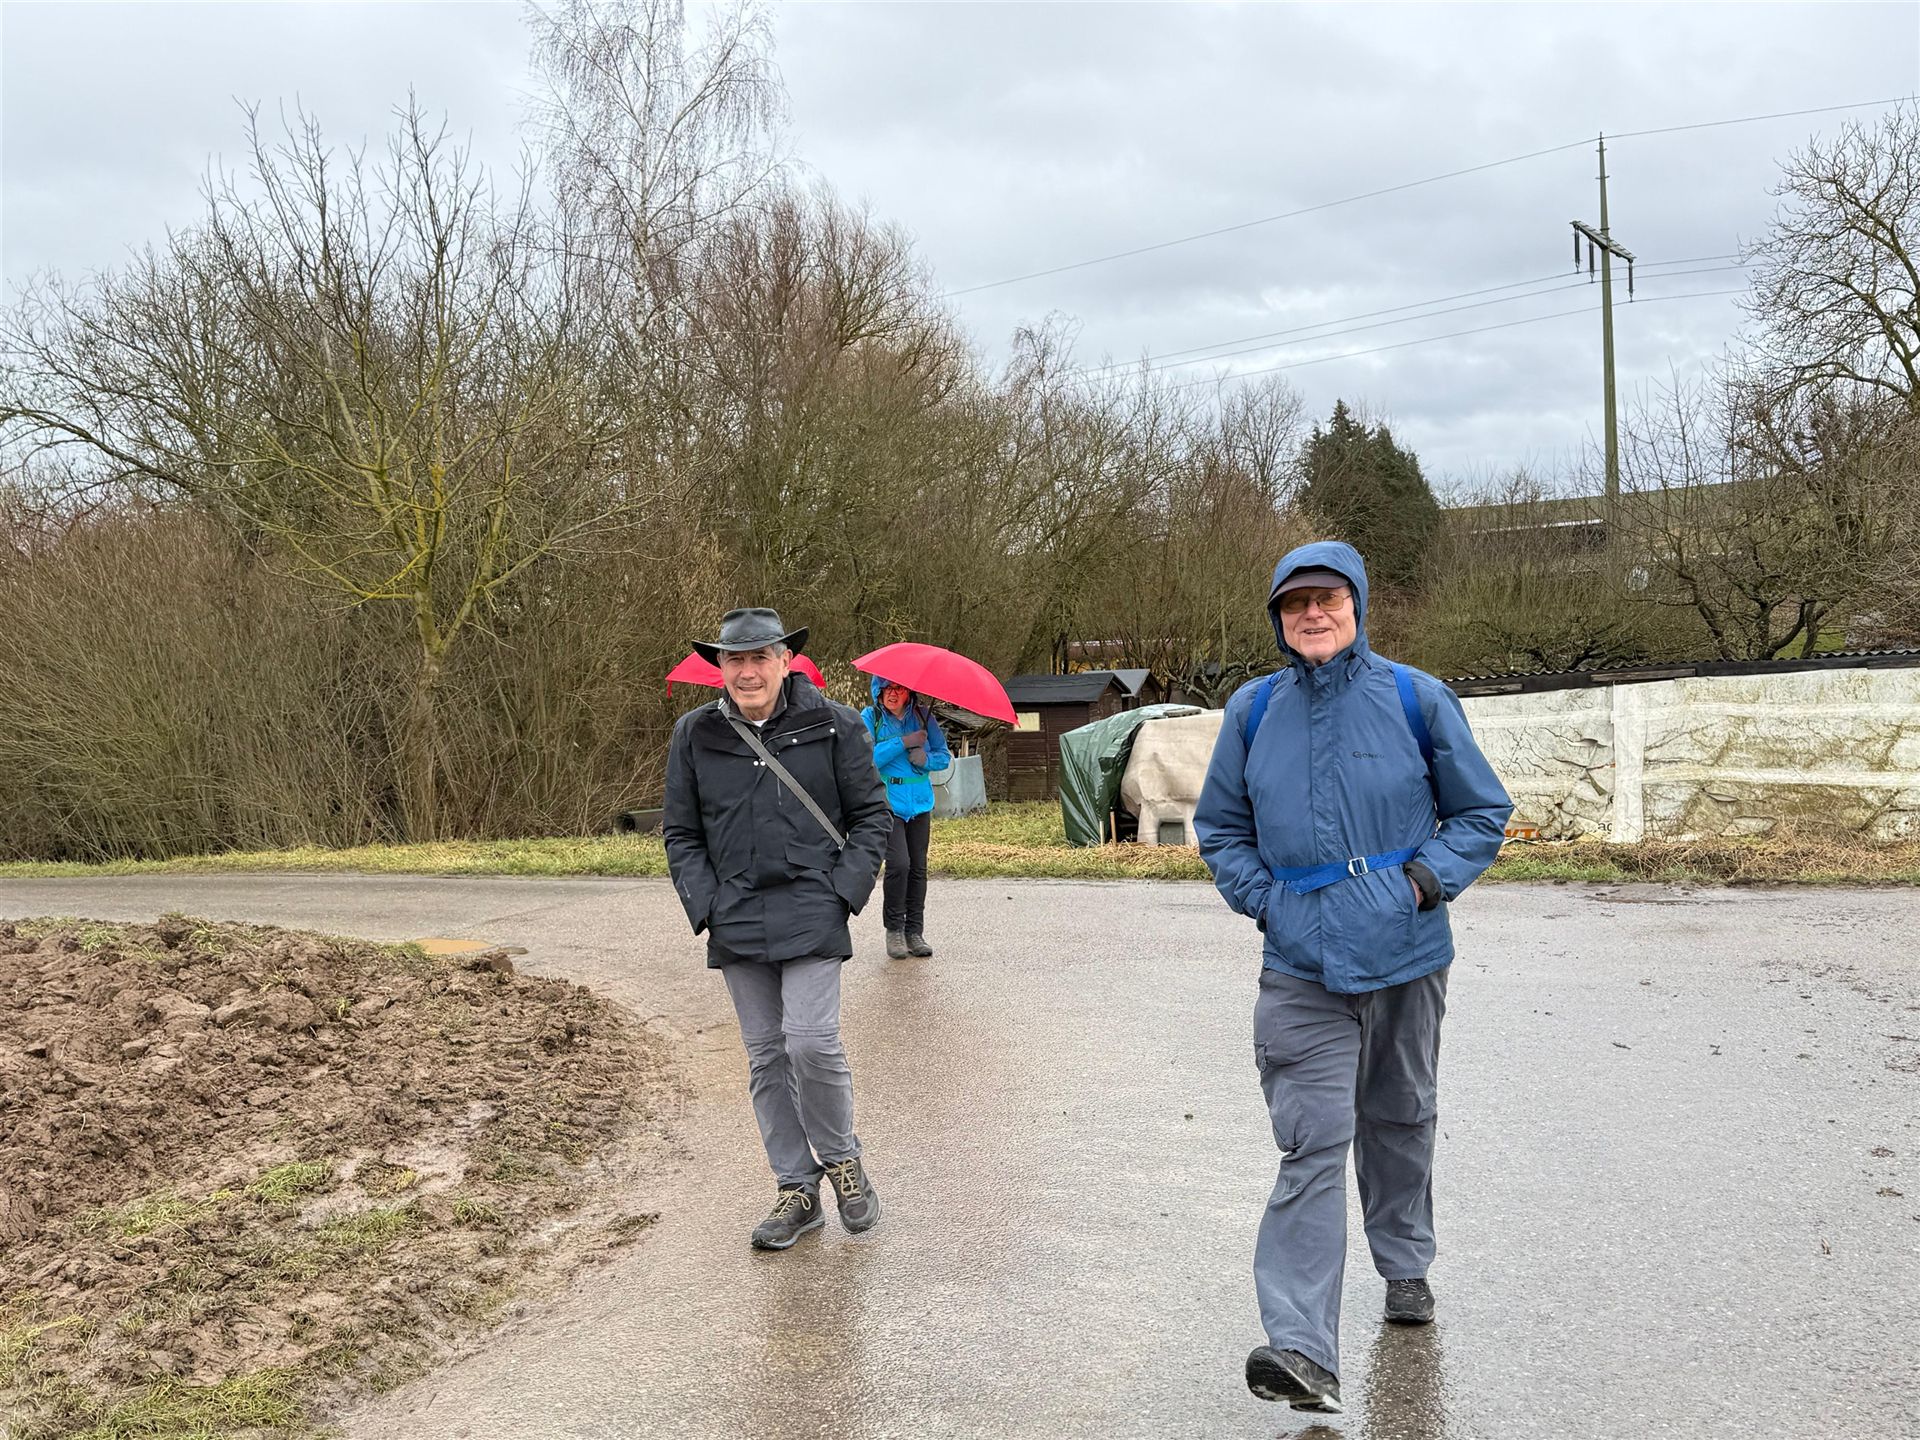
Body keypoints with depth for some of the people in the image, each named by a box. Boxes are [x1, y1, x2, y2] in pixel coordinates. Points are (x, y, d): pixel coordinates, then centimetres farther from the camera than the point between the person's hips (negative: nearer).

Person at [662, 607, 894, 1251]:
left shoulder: (833, 726, -2)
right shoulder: (695, 735, 4)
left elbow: (872, 814, 4)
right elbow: (680, 833, 11)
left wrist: (844, 890, -6)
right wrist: (704, 903, -1)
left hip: (810, 915, -3)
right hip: (737, 922, 3)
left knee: (811, 1042, -13)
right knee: (766, 1057, 8)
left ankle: (841, 1158, 14)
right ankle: (796, 1191, 20)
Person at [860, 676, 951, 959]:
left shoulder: (923, 716, 6)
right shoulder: (870, 718, -1)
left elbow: (944, 756, 9)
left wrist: (926, 758, -13)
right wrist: (903, 743, -18)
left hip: (919, 802, 4)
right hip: (886, 802, -4)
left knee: (918, 867, 5)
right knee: (898, 864, -16)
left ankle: (915, 932, 14)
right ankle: (894, 930, -1)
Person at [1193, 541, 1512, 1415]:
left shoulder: (1416, 700, -2)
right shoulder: (1252, 711, 2)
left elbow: (1482, 811, 6)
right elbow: (1219, 826, 14)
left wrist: (1428, 878, -10)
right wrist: (1262, 897, -1)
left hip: (1406, 958, 1)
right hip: (1301, 967, 0)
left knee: (1400, 1120, 20)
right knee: (1311, 1145, -10)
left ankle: (1405, 1266, 44)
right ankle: (1303, 1349, -14)